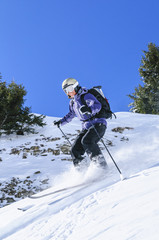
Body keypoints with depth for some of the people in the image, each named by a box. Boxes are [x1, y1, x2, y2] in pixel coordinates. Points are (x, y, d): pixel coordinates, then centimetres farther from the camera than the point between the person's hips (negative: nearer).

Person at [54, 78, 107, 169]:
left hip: (98, 124, -8)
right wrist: (61, 122, 21)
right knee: (75, 150, -3)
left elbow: (97, 105, -27)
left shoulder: (86, 96, -11)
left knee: (86, 141, -32)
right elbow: (71, 114, 31)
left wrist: (89, 109, -47)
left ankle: (102, 165, -27)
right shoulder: (73, 102, 14)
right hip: (87, 127, 8)